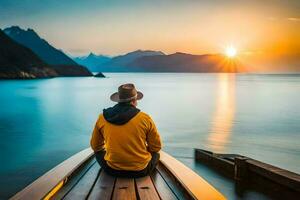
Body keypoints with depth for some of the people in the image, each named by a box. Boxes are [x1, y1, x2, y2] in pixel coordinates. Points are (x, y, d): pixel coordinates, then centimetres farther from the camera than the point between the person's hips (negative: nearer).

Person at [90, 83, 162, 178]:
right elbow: (156, 147, 0)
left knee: (99, 152, 30)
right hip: (141, 171, -1)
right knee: (156, 154, 30)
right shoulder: (145, 119, -11)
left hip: (112, 171, 1)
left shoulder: (102, 118, -5)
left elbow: (95, 146, 8)